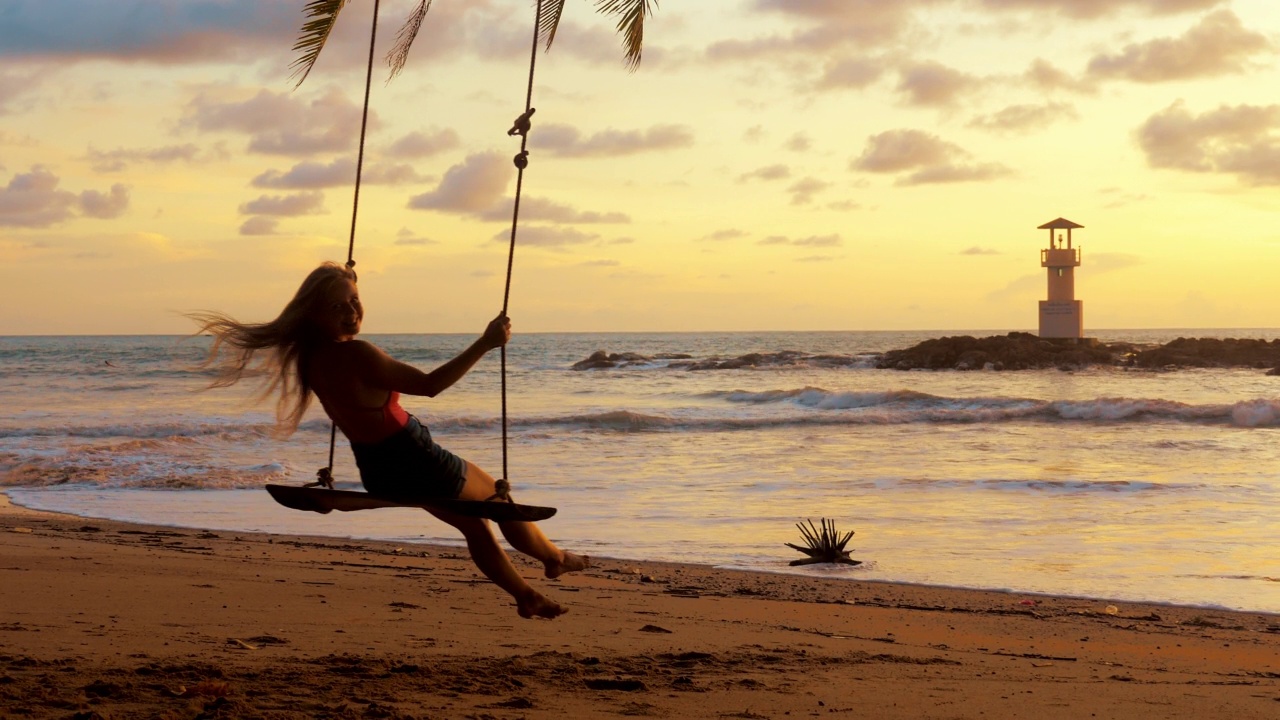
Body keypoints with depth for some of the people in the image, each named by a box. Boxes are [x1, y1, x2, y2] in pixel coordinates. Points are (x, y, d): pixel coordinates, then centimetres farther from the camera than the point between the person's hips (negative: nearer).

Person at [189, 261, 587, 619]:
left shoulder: (311, 356, -3)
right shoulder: (356, 355, -31)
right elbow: (428, 384, -34)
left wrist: (340, 282, 27)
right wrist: (484, 344, -32)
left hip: (378, 470, 9)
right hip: (413, 461, -9)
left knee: (472, 523, 28)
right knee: (497, 496, 20)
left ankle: (525, 596, 41)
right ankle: (555, 558, 42)